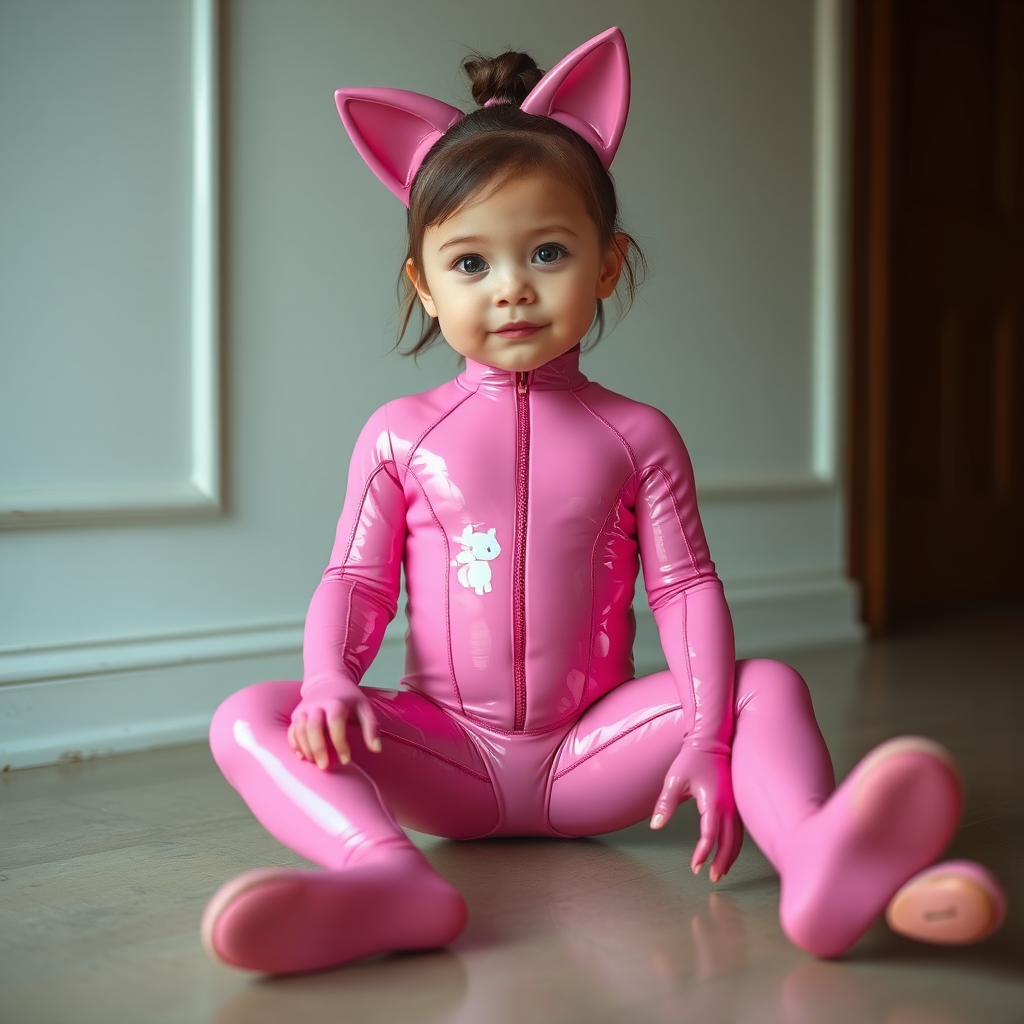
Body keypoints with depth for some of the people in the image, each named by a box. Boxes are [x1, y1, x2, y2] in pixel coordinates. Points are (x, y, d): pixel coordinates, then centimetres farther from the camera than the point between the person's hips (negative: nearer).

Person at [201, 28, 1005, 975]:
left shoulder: (636, 436, 2)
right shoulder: (401, 434, 3)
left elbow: (686, 585, -3)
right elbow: (356, 581, 2)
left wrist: (709, 741, -17)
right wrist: (328, 681, -19)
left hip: (590, 750, 0)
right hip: (446, 752, 0)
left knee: (768, 684, -20)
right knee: (248, 719, -22)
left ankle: (821, 861, -48)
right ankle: (385, 876, -48)